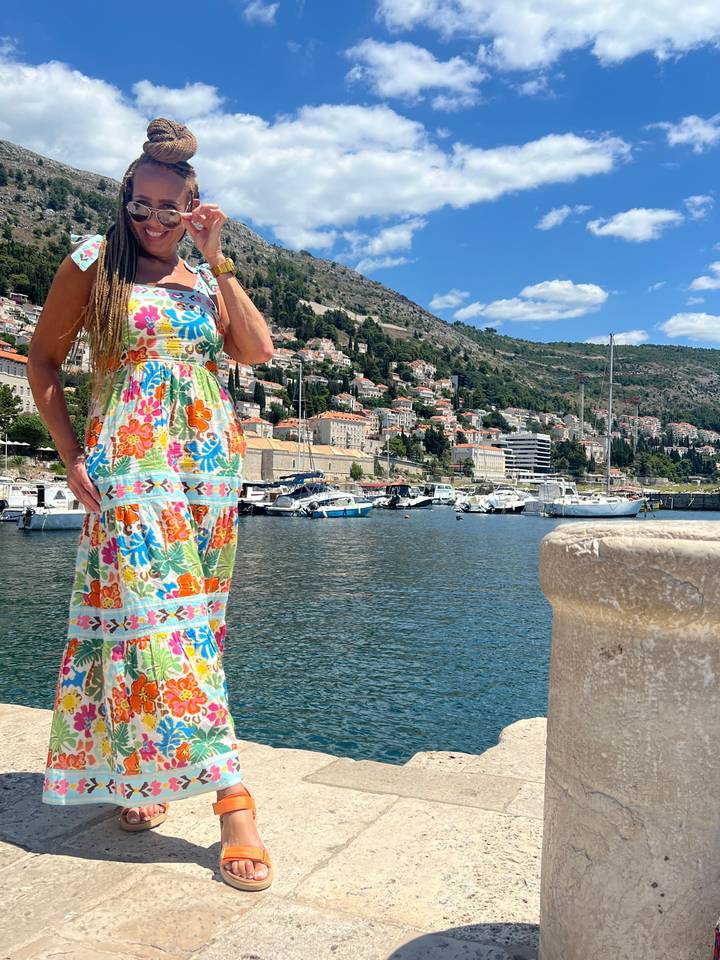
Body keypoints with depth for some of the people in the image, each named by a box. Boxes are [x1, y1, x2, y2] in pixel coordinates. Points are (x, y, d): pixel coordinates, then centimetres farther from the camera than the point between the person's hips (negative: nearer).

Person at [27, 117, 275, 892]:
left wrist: (216, 261, -1)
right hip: (129, 467, -4)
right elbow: (42, 361, 6)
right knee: (152, 613, -12)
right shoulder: (93, 265, 5)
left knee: (177, 614, 7)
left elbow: (258, 350, 0)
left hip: (208, 466, 4)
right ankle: (230, 796, -10)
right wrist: (71, 454, -3)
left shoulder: (206, 279, 14)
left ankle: (139, 773, 25)